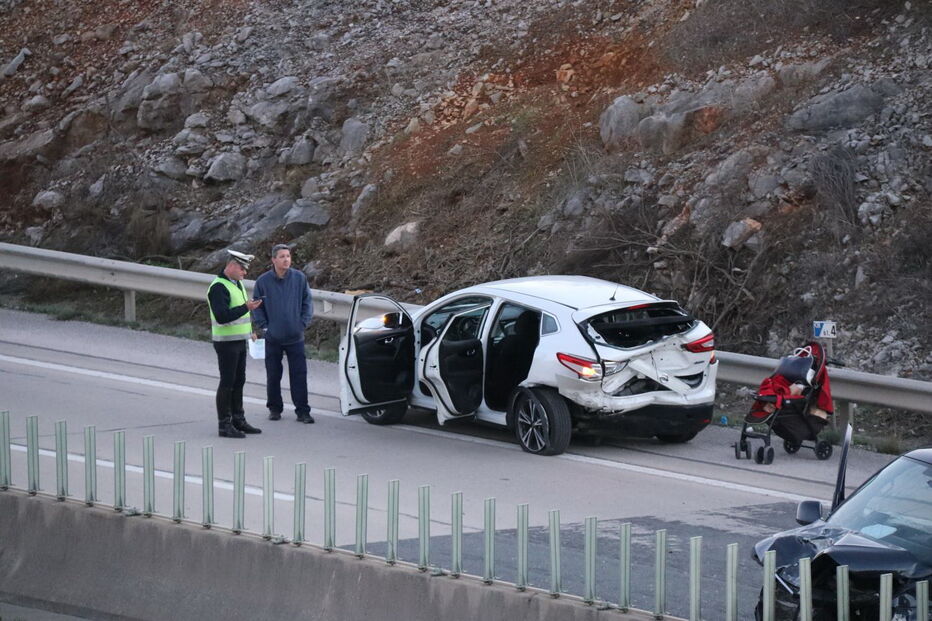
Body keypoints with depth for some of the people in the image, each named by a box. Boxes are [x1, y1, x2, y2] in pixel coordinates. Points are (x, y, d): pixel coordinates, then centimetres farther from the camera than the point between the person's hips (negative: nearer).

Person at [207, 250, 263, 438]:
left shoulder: (237, 283, 14)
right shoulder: (219, 287, -18)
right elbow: (222, 316, -26)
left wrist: (250, 330, 22)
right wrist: (246, 308, -30)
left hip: (239, 341, 9)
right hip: (226, 342, -9)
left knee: (238, 382, 14)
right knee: (227, 383, -5)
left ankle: (238, 420, 22)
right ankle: (225, 425, -2)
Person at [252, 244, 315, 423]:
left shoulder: (300, 278, -1)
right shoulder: (263, 281, -2)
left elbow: (307, 302, 7)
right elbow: (257, 306, 6)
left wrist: (303, 323, -2)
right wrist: (264, 326, -3)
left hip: (295, 337, 0)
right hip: (272, 338, 0)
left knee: (299, 374, -2)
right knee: (273, 375, 8)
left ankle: (302, 410, 2)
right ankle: (274, 408, 20)